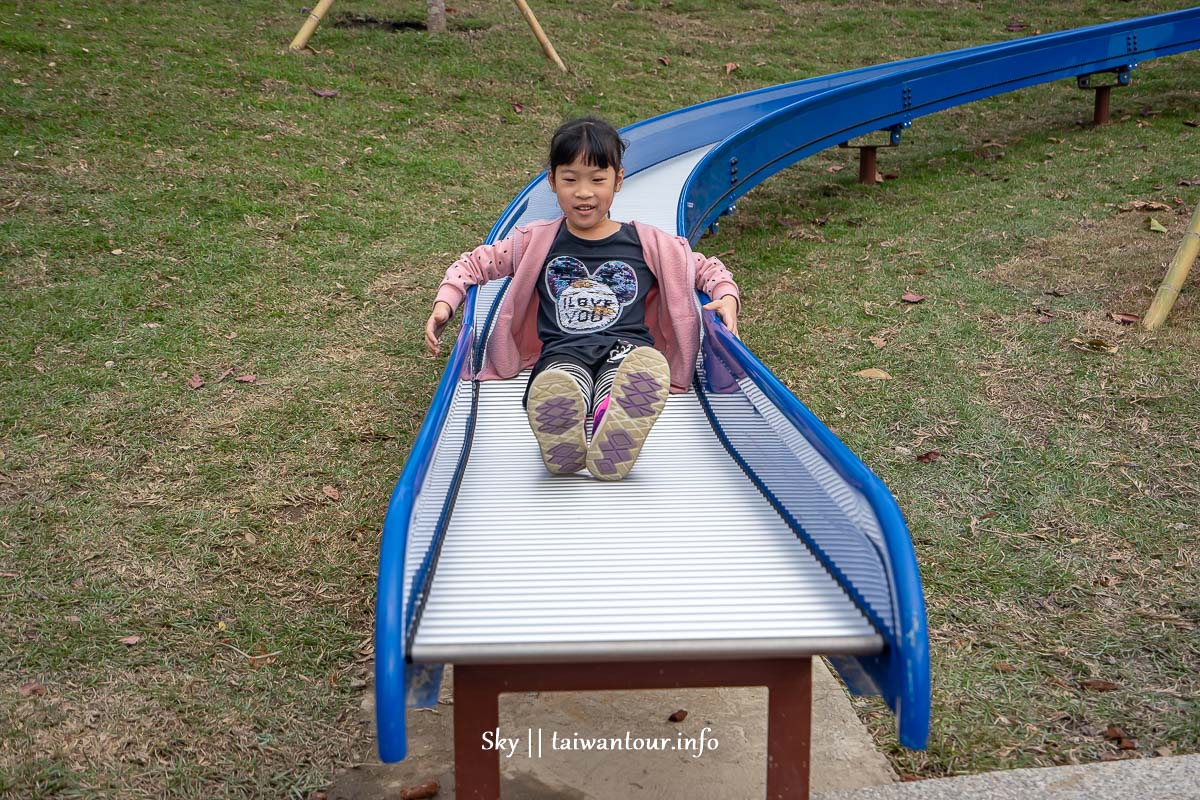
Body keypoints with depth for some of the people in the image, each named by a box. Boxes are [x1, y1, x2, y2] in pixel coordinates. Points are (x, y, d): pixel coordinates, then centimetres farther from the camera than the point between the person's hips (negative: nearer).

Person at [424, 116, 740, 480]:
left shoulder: (647, 242, 21)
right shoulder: (536, 241, 21)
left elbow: (707, 268, 29)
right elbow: (473, 263, 27)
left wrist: (727, 297, 6)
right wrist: (444, 303, 9)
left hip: (625, 349, -1)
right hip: (563, 353, 1)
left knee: (643, 367, -44)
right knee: (557, 385, -42)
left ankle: (611, 447, -72)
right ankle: (563, 446, -72)